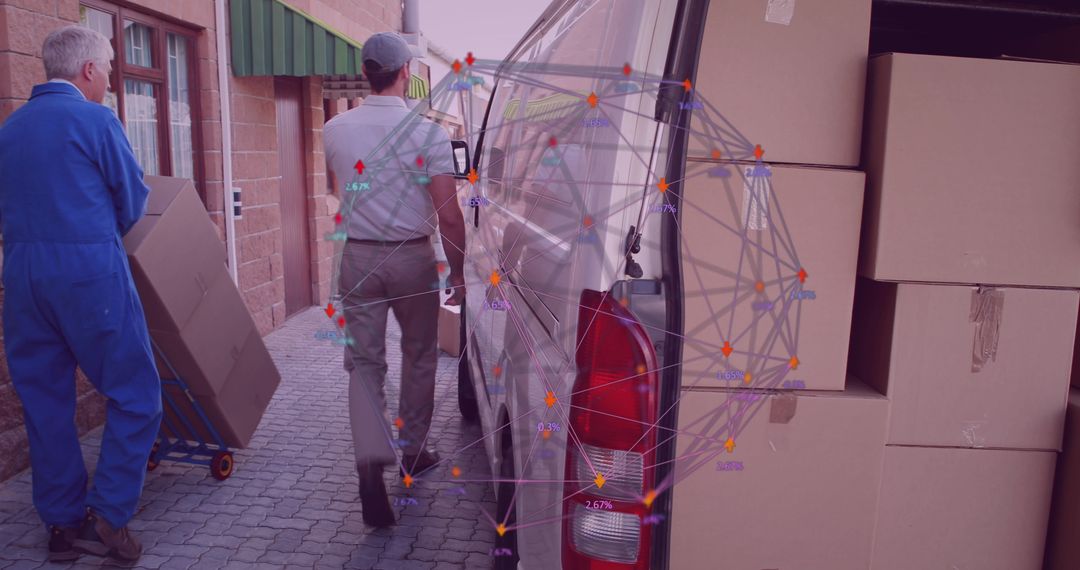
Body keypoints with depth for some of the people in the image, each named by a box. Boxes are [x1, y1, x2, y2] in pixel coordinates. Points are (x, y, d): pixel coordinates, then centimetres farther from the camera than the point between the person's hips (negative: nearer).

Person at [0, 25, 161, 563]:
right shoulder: (94, 119, -5)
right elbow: (132, 200, 0)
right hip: (90, 273, -7)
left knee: (44, 399, 11)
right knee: (135, 393, 2)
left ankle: (63, 524, 19)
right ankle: (108, 518, -1)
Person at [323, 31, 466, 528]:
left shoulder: (335, 130, 0)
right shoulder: (428, 132, -11)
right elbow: (449, 214, -12)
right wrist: (457, 273, -1)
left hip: (358, 257, 2)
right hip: (412, 258, -2)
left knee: (364, 362, 8)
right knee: (419, 356, 17)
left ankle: (371, 459, -9)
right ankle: (413, 452, 28)